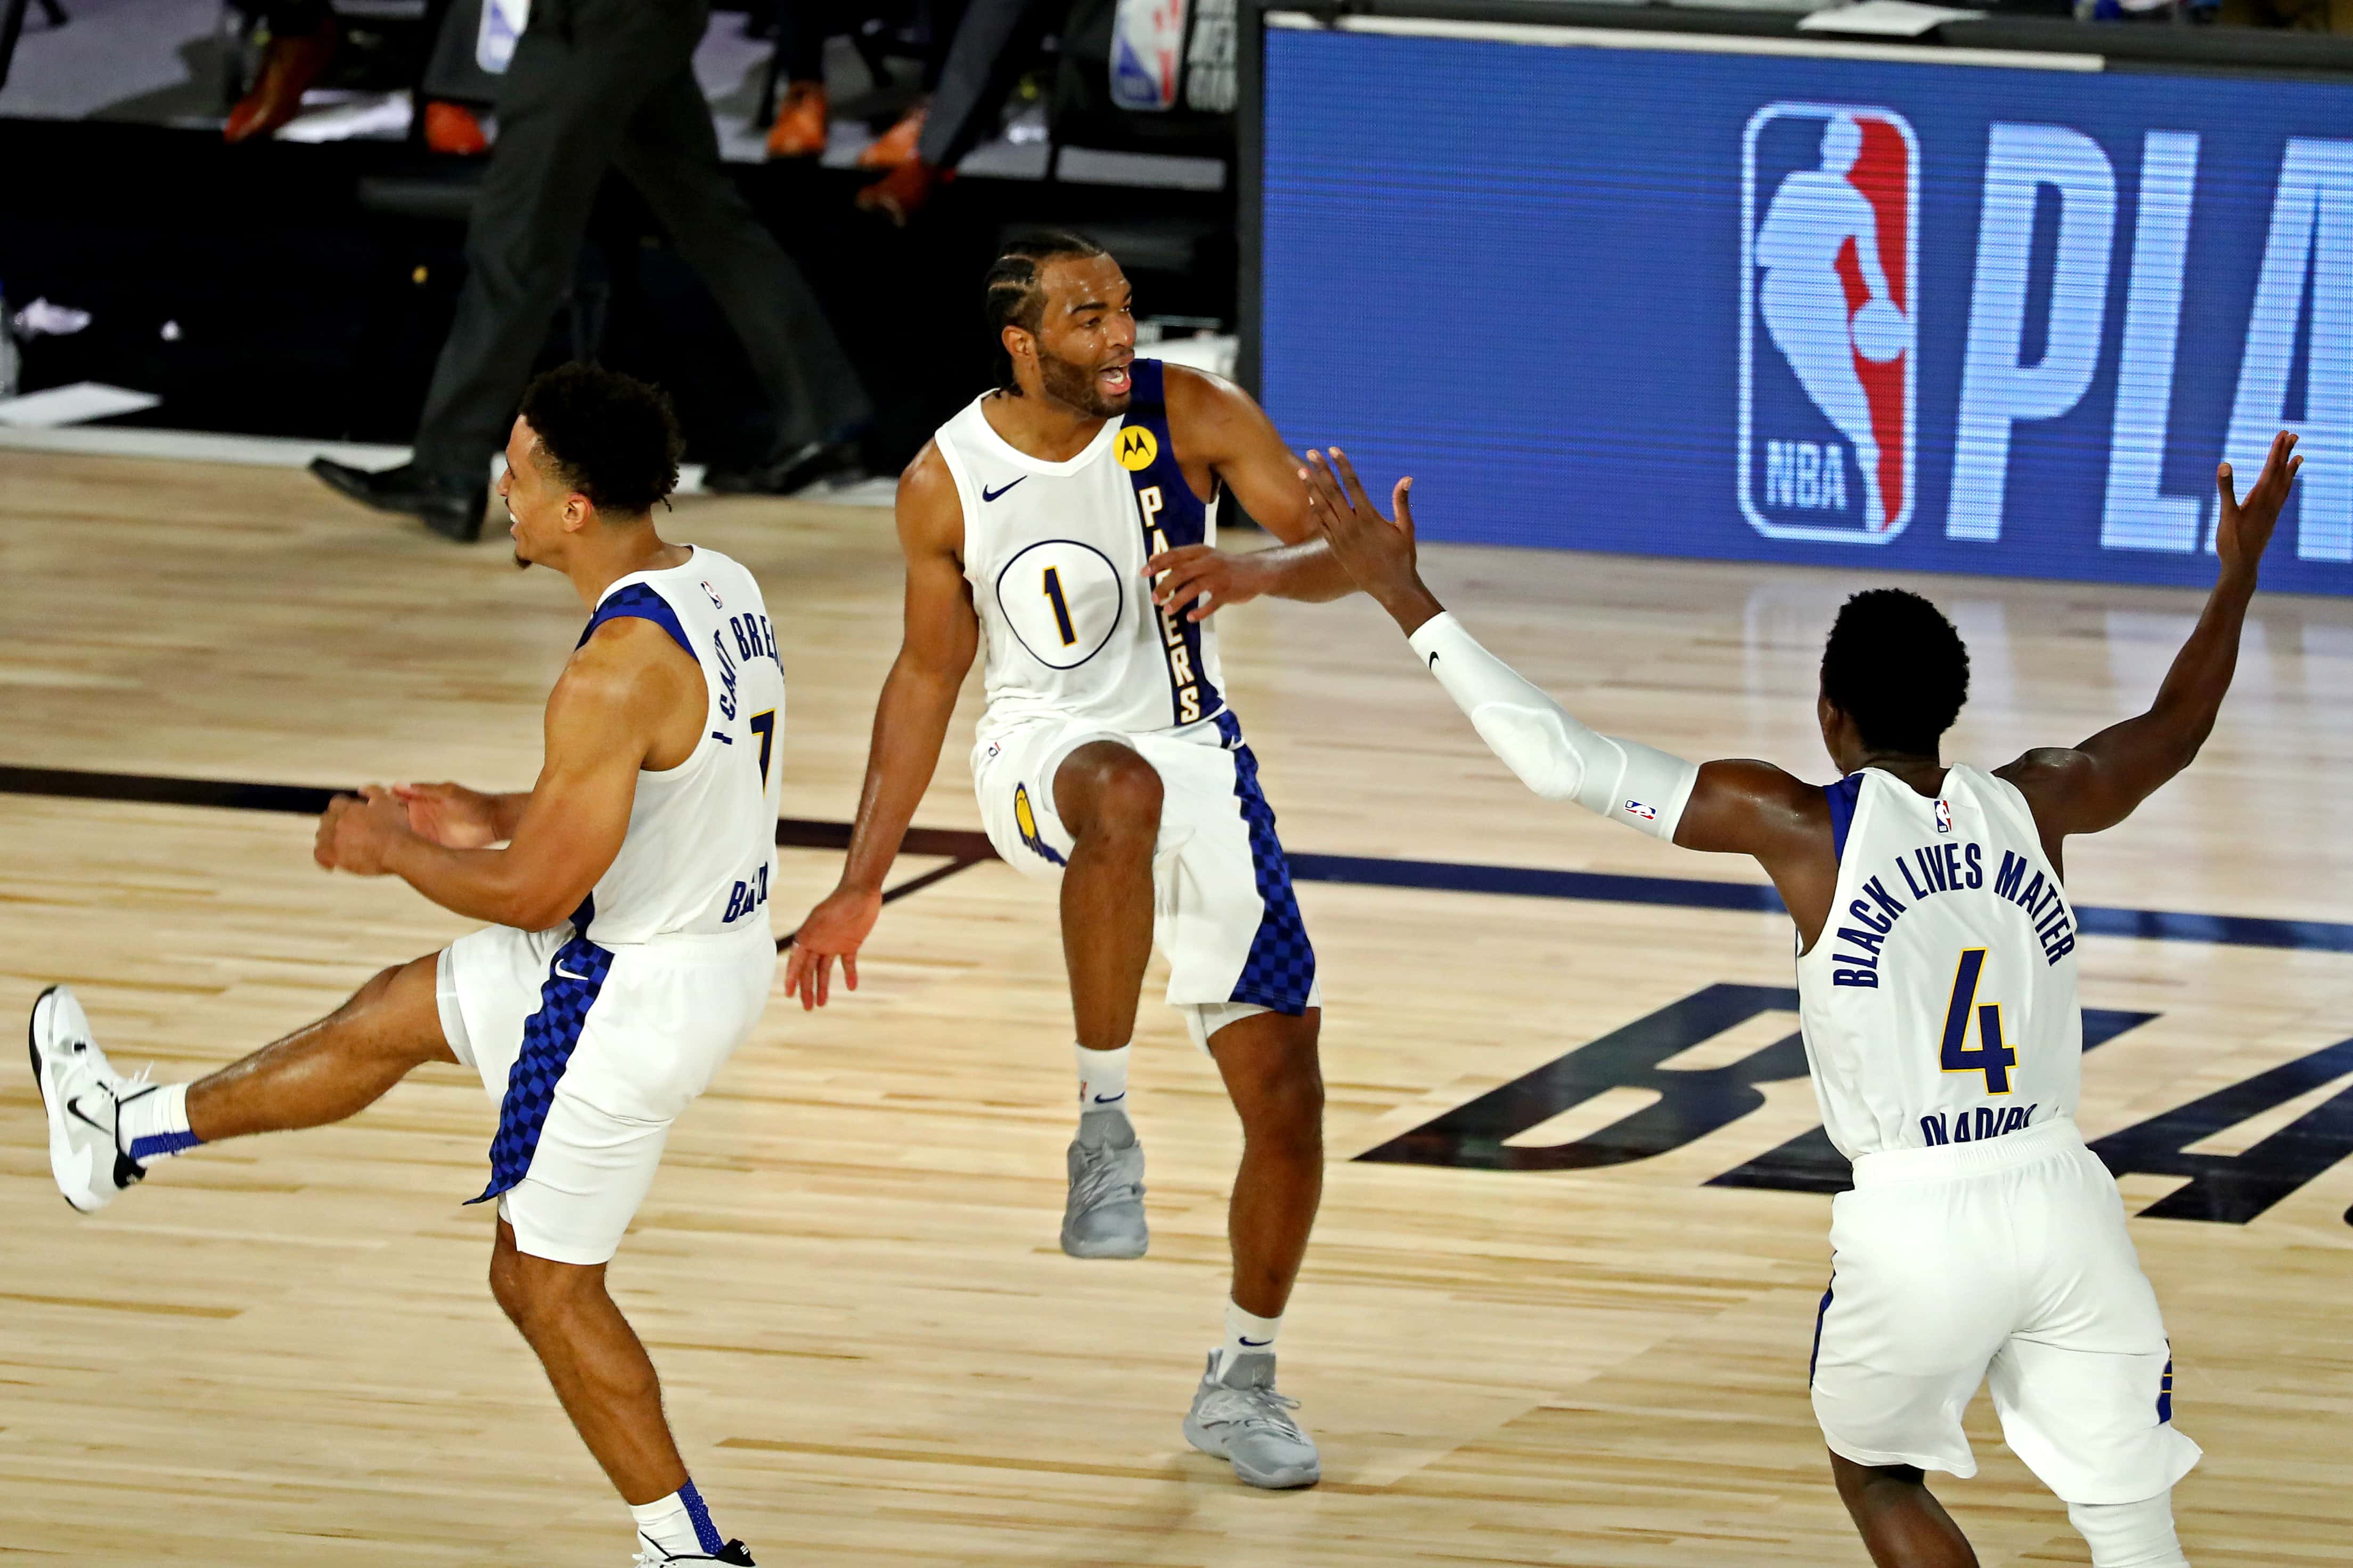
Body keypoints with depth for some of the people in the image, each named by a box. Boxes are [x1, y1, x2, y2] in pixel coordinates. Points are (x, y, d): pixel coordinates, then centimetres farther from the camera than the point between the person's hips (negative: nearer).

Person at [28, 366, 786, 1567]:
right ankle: (129, 1132, 44)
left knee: (547, 1283, 9)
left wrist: (396, 850, -7)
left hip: (631, 995, -9)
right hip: (720, 946, 9)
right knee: (391, 1014, 25)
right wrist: (495, 817, 13)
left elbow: (536, 893, -25)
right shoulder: (720, 587, -1)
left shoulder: (617, 672, -31)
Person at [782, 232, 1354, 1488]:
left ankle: (1241, 1385, 19)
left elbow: (1343, 553, -10)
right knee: (1124, 790, -42)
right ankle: (1104, 1123, -30)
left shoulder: (1190, 414, -9)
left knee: (1287, 1096, -3)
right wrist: (861, 887, 5)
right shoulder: (945, 484, -7)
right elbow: (927, 675, 4)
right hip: (1045, 759, -2)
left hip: (1199, 765, 2)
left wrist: (1254, 574, -34)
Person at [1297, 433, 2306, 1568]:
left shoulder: (1799, 825, -5)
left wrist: (1407, 600, -3)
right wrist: (2239, 575, 43)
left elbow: (1564, 764, -8)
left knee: (1876, 1476, 24)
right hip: (2063, 1205, 3)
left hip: (1915, 1220, -3)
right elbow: (2175, 730, 27)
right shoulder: (2035, 805, 5)